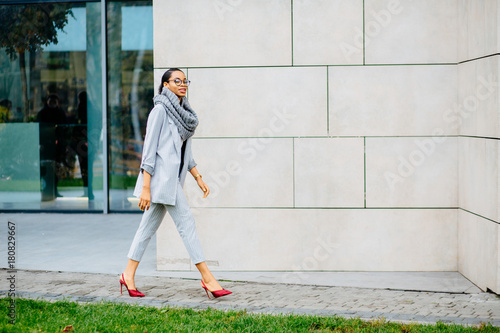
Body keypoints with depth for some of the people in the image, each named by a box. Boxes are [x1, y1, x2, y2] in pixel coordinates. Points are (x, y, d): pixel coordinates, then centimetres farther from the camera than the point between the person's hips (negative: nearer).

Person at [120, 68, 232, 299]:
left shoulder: (183, 112, 16)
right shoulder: (160, 110, -10)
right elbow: (149, 149, -13)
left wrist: (198, 178, 17)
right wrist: (146, 186, -17)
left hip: (172, 179, 9)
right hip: (162, 176, -9)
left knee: (149, 226, 11)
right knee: (186, 221, -8)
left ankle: (129, 275, 18)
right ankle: (207, 277, -5)